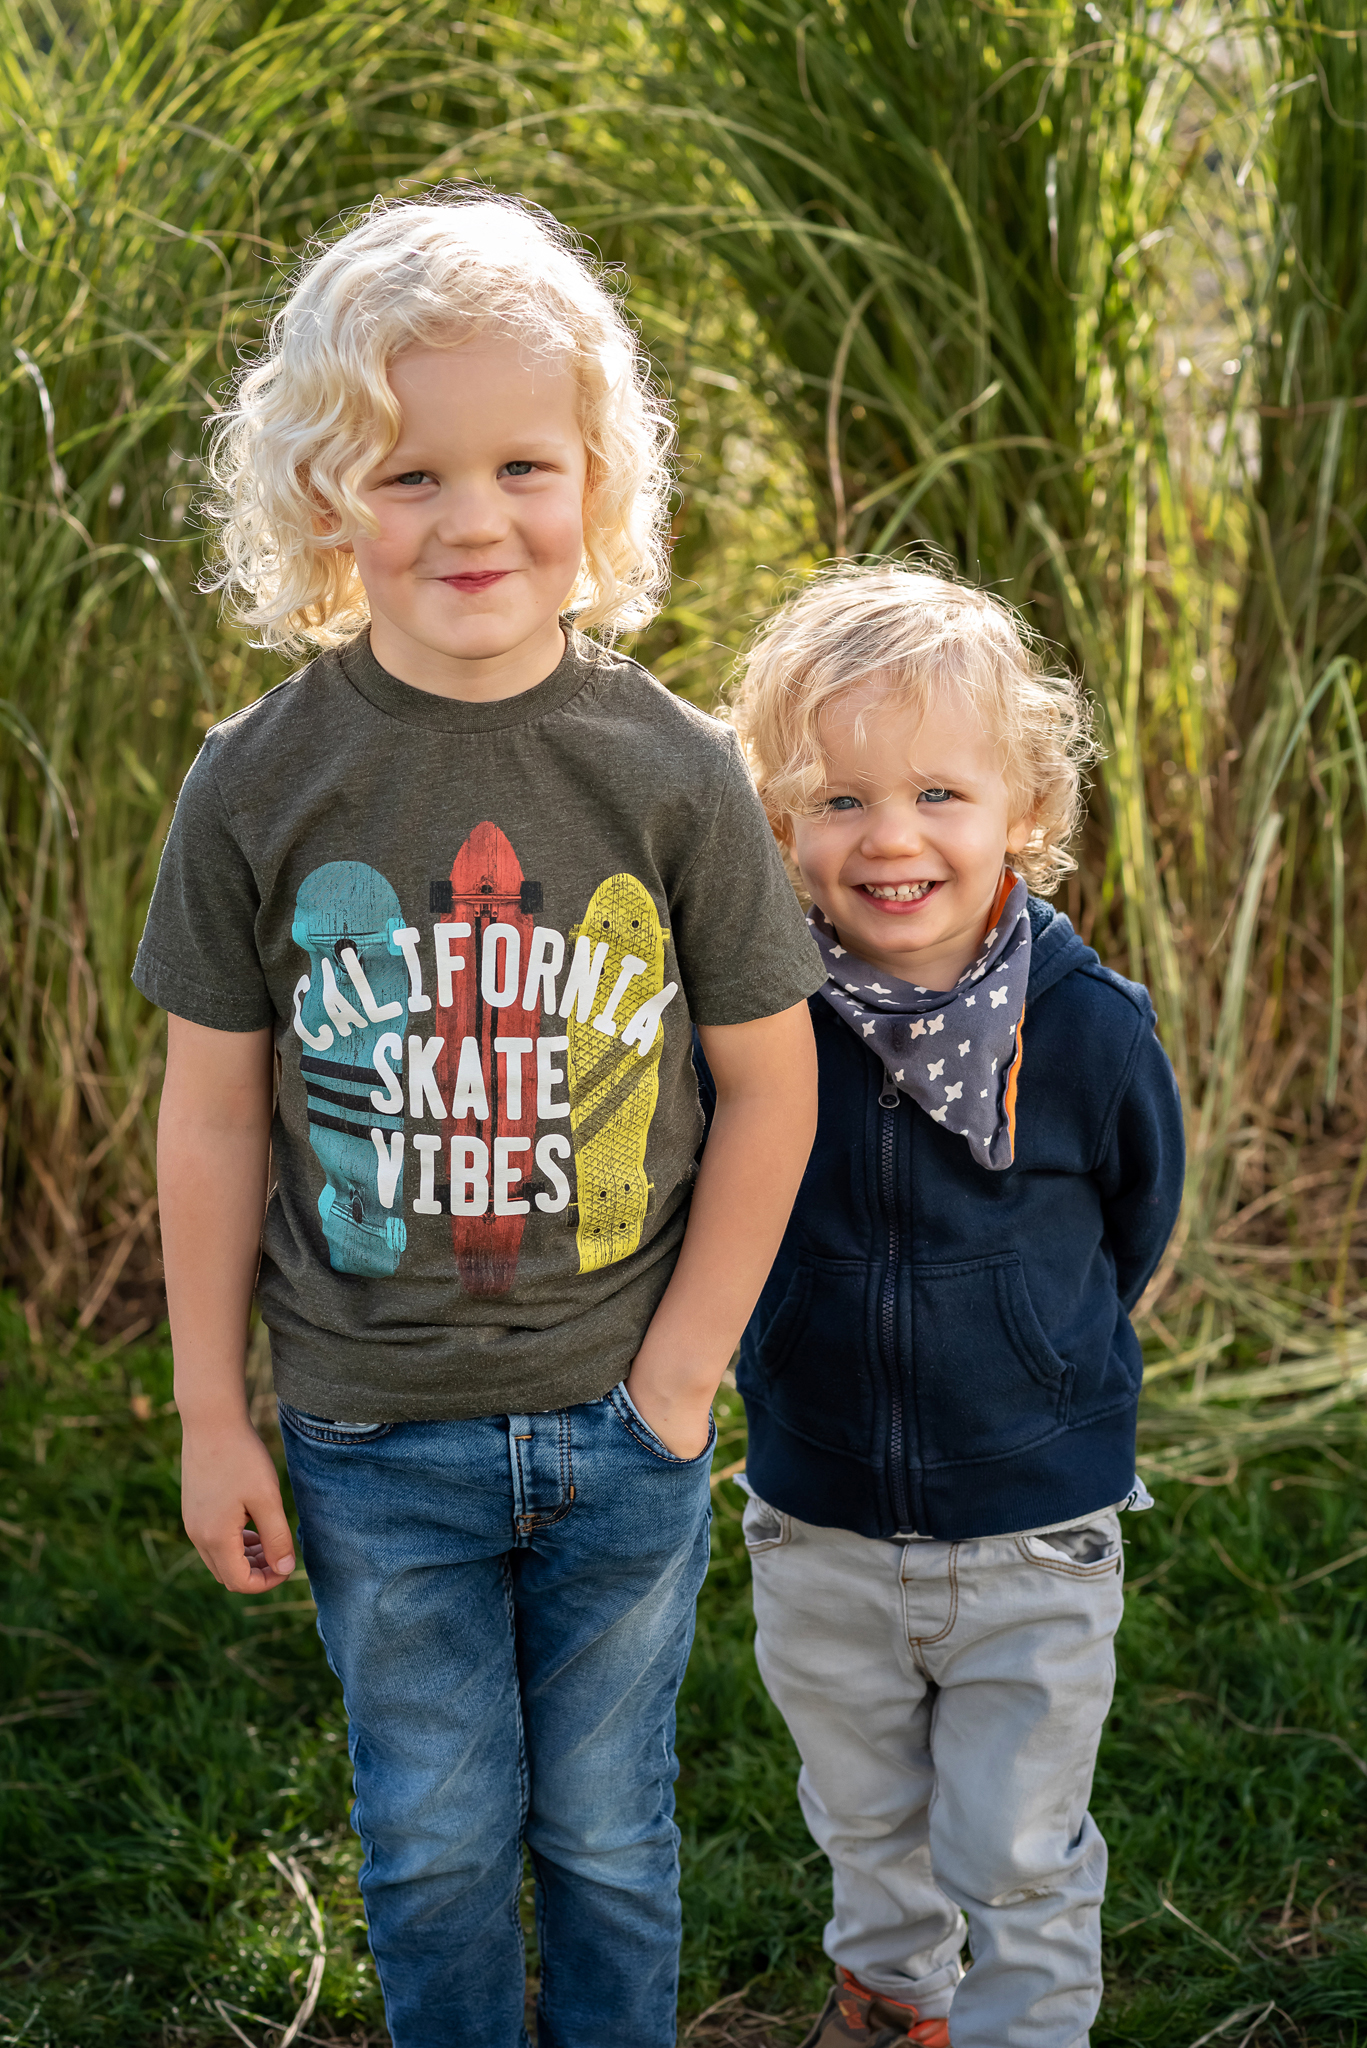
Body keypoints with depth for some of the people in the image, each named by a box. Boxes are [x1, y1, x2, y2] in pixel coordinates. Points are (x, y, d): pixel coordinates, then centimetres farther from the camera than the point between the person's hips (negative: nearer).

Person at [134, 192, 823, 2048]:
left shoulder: (676, 773, -10)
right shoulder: (260, 785, -9)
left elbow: (770, 1082, -3)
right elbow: (214, 1113, -2)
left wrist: (679, 1372, -5)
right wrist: (211, 1417, 0)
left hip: (621, 1427, 0)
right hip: (372, 1434, 0)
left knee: (608, 1831, 17)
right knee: (434, 1842, 16)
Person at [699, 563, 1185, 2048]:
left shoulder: (1089, 1031, -18)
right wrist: (808, 1347, 4)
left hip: (1033, 1544, -2)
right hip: (816, 1531, 3)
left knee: (1017, 1855, 11)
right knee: (863, 1818, 25)